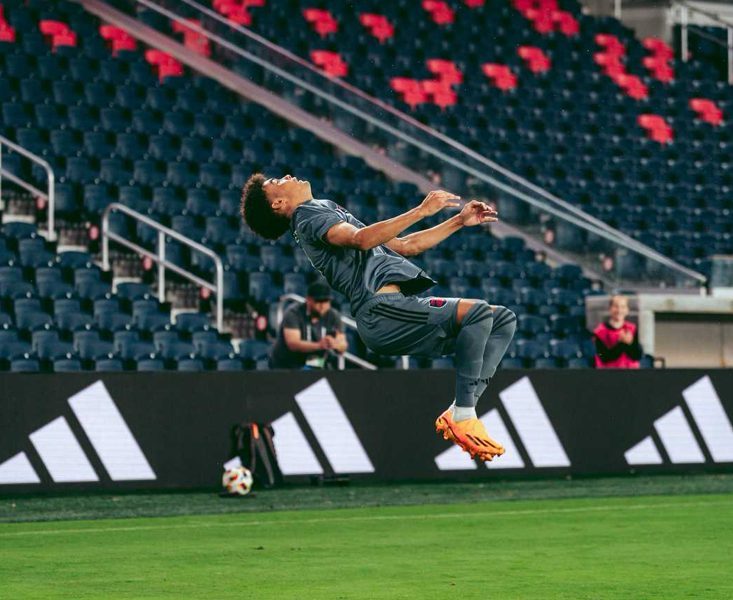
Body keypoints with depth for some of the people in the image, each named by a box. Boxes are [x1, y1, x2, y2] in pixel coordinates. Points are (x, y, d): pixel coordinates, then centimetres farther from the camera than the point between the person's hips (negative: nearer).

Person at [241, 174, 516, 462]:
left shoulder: (326, 212, 37)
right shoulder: (310, 215, 7)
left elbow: (406, 246, 37)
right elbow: (361, 239, -14)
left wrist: (461, 221, 32)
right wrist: (421, 210, -17)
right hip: (382, 309, -9)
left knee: (503, 319, 4)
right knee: (478, 311, -25)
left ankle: (460, 412, -8)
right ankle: (463, 418, -21)